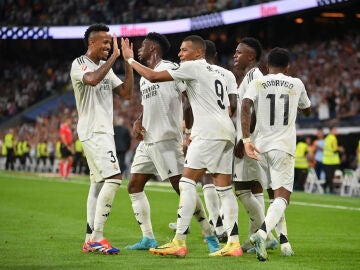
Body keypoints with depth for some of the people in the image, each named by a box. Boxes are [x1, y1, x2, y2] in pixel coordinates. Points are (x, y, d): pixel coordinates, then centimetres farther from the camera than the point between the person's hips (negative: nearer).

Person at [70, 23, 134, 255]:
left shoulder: (106, 67, 17)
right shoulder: (79, 64, -9)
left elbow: (127, 93, 13)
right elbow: (92, 79, -31)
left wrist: (128, 62, 6)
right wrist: (114, 57, -25)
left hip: (105, 131, 9)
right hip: (92, 131, -9)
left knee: (98, 183, 8)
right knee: (113, 177, -19)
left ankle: (90, 240, 11)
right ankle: (97, 238, -18)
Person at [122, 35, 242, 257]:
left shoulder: (193, 66, -1)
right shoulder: (218, 75, 26)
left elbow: (153, 76, -5)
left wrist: (131, 60, 8)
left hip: (209, 131, -9)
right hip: (226, 130, 9)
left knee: (187, 183, -9)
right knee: (224, 188, 7)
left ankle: (179, 242, -14)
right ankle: (233, 243, 3)